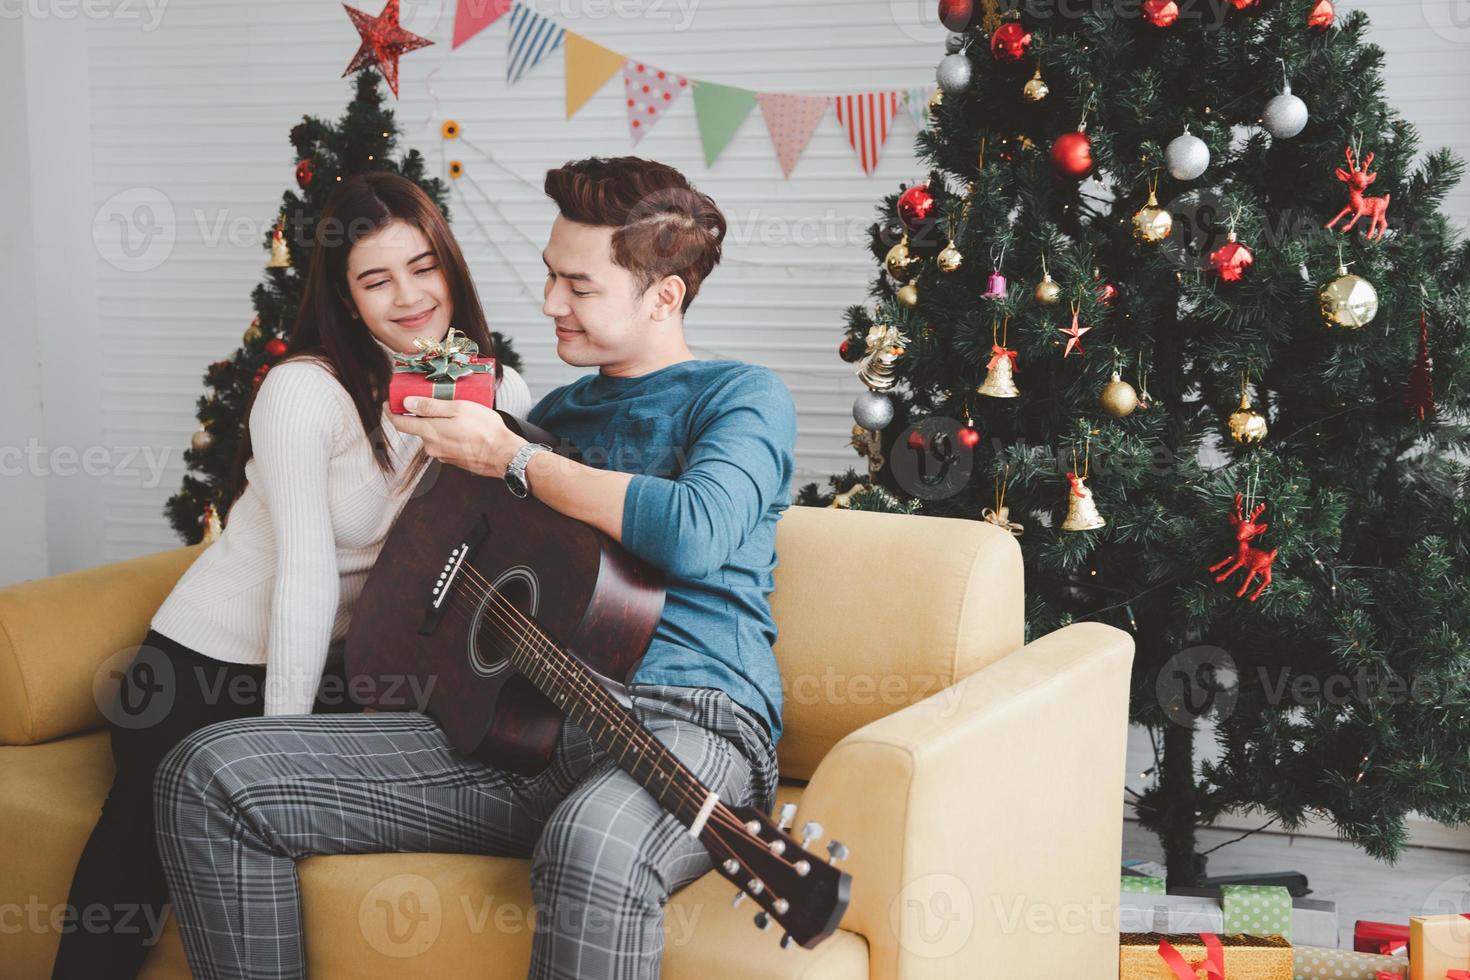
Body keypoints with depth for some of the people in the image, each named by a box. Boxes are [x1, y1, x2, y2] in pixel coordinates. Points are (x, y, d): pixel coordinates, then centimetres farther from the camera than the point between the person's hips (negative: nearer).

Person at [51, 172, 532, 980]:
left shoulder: (500, 395, -2)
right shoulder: (304, 390, -16)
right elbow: (306, 572, -23)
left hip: (342, 670, 4)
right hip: (207, 664, -3)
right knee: (142, 842, -21)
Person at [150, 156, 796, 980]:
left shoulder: (743, 397, 6)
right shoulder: (560, 409, 26)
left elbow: (694, 533, -17)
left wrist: (506, 456, -5)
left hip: (685, 718, -6)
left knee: (592, 843, -45)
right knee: (210, 773, -8)